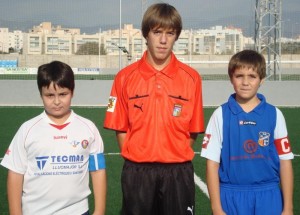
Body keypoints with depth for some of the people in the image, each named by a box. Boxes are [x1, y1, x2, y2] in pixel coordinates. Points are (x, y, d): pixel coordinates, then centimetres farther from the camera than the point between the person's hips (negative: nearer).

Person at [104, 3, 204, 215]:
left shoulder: (191, 78, -2)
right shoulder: (125, 77, -1)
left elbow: (193, 130, 2)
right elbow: (120, 128, 3)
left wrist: (174, 158, -1)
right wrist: (136, 161, -2)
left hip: (177, 172, 0)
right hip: (137, 171, 1)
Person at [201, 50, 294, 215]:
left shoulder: (274, 115, 1)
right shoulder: (220, 115, -1)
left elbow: (285, 162, 3)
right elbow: (212, 163, -1)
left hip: (268, 196, 1)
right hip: (231, 196, -1)